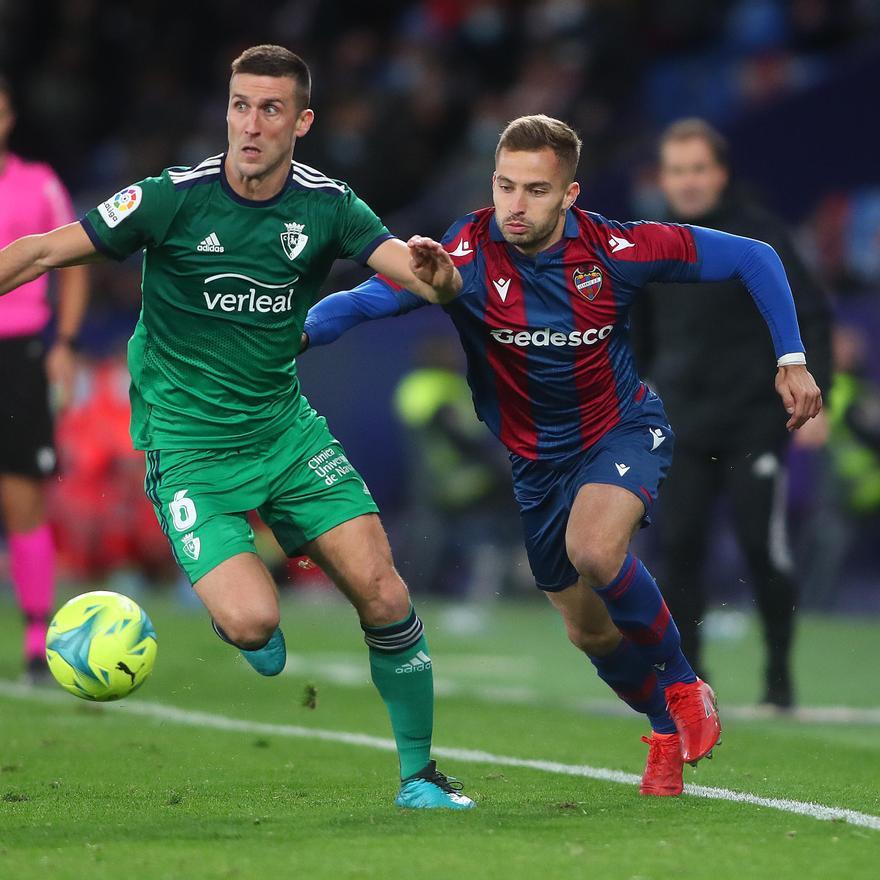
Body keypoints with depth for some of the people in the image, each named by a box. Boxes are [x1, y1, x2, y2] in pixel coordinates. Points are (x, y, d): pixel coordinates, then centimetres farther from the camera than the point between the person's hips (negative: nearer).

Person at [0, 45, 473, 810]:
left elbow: (431, 282, -13)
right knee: (253, 624, -21)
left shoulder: (326, 205, -5)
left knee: (383, 595, -8)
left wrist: (434, 271, -36)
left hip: (286, 427, 3)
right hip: (190, 449, -3)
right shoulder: (174, 198, -13)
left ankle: (419, 775, 11)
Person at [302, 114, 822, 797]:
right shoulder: (469, 254, -22)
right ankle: (668, 729, 41)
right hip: (537, 460, 3)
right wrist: (301, 329, -51)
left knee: (593, 549, -33)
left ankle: (681, 684, -7)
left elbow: (752, 258, -10)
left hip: (624, 429, -3)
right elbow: (368, 299, -32)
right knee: (590, 632, 11)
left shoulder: (612, 249, -21)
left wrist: (792, 359, -12)